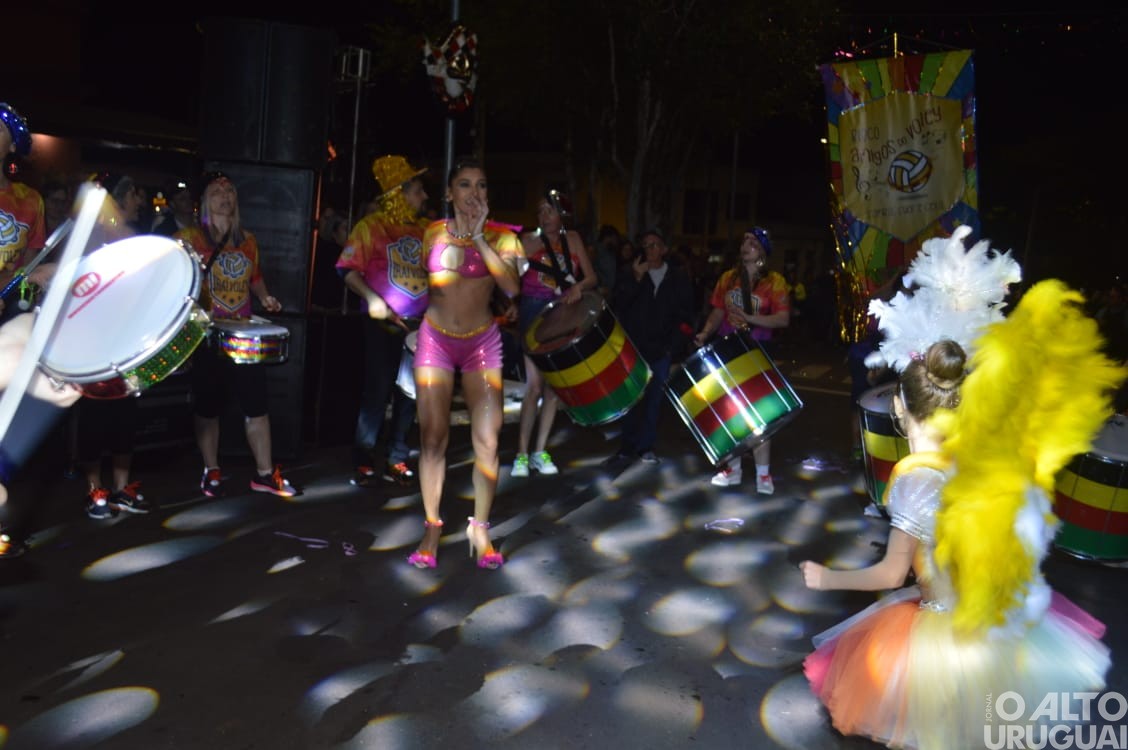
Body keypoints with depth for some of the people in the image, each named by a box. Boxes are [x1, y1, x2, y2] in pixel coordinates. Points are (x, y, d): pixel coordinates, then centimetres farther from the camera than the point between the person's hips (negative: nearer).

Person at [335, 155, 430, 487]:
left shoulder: (425, 230, 11)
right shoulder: (371, 226, -4)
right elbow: (349, 269, -8)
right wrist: (372, 299, -22)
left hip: (419, 323, 5)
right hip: (384, 323, -5)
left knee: (410, 392, 8)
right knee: (377, 391, -2)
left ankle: (397, 461, 18)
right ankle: (364, 461, 9)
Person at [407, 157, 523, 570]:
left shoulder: (500, 236, -5)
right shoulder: (432, 233, 2)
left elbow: (511, 287, -22)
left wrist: (478, 238, -23)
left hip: (482, 342, -1)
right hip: (435, 339, 1)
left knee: (486, 440, -5)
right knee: (432, 437, -2)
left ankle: (480, 529, 10)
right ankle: (431, 529, 8)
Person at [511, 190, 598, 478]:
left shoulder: (573, 239, 10)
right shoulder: (527, 241, 2)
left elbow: (592, 277, 5)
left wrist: (577, 287, -17)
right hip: (535, 315, -3)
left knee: (555, 386, 4)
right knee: (535, 385, -10)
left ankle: (540, 451, 14)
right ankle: (522, 454, -1)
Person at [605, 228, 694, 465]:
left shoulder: (678, 278, 8)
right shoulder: (629, 272, 5)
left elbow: (685, 315, 6)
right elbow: (618, 304, -9)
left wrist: (674, 344, -4)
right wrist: (635, 278, -17)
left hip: (662, 349, 1)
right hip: (633, 347, -1)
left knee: (654, 399, 5)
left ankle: (646, 447, 14)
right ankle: (627, 447, 5)